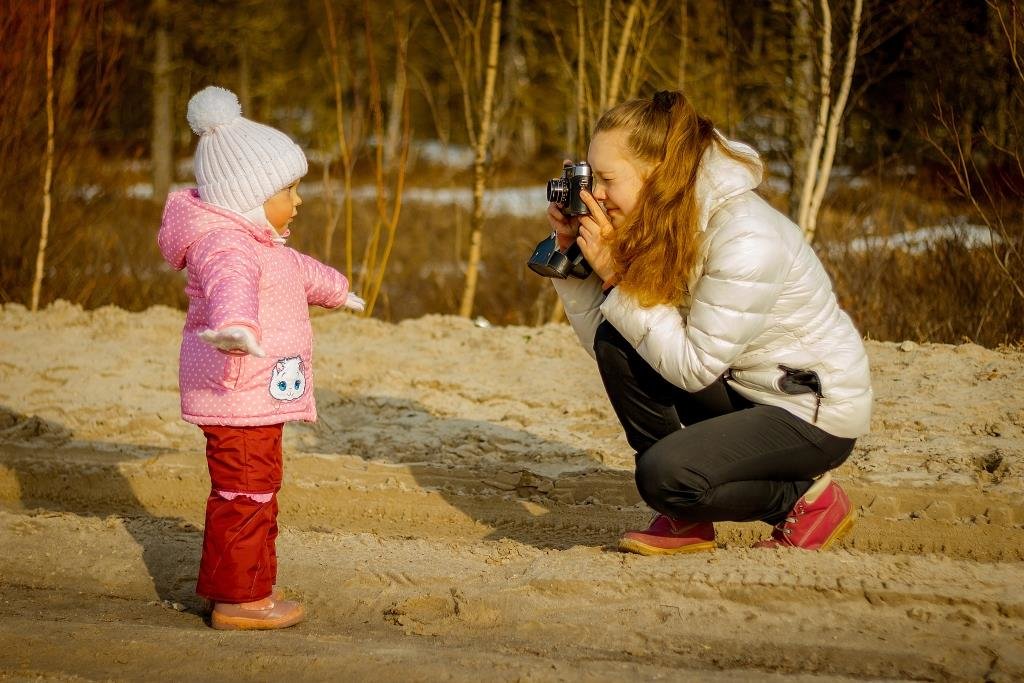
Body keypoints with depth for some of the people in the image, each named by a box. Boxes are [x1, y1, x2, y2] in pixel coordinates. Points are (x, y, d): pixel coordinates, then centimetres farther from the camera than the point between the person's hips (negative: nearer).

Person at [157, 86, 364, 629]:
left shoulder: (257, 241, 16)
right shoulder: (225, 246, -21)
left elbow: (297, 271, 37)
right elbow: (231, 284, -45)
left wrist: (334, 289, 56)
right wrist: (234, 325, -67)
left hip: (256, 396, 11)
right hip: (239, 393, -11)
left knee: (247, 487, 20)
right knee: (246, 488, -6)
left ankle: (224, 579, 33)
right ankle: (239, 598, -1)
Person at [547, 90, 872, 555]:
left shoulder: (747, 241, -28)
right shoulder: (661, 223, -3)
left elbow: (692, 367, -27)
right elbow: (599, 338, -4)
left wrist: (616, 275, -27)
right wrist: (571, 252, -14)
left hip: (814, 413, -8)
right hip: (741, 390, 8)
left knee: (666, 475, -27)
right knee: (616, 344, -12)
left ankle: (808, 499, 0)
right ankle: (687, 521, -1)